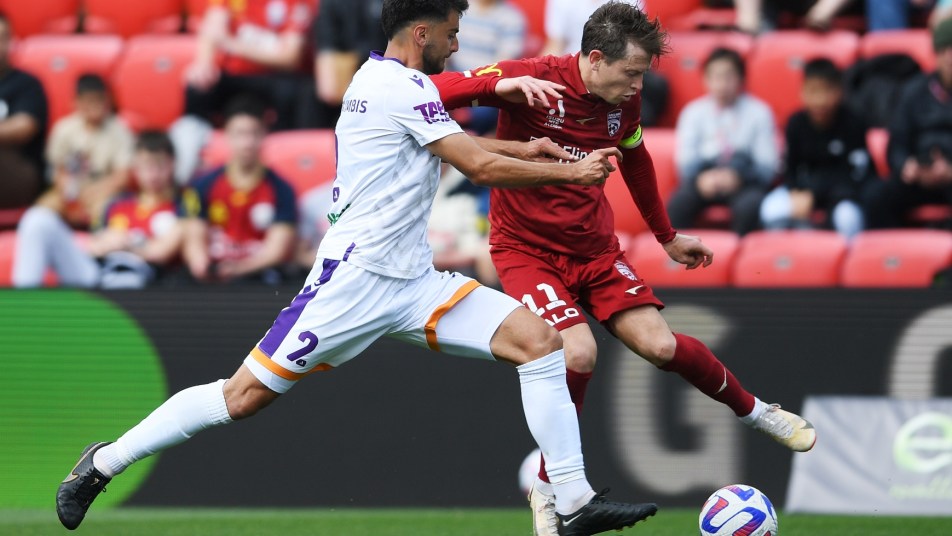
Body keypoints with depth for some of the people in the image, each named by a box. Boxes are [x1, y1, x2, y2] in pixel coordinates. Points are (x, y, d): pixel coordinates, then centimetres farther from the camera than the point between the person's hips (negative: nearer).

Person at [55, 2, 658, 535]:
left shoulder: (383, 80, 16)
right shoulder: (402, 86, -13)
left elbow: (454, 144, 36)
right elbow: (481, 168, -13)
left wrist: (524, 149, 25)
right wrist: (570, 172, -3)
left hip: (412, 282, 10)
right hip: (357, 278, -10)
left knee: (539, 340, -5)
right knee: (246, 396, -7)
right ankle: (104, 462, 10)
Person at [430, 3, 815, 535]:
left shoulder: (623, 104, -3)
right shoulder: (532, 79, -20)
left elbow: (637, 163, 18)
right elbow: (437, 89, -24)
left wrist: (668, 237, 28)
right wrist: (502, 85, -42)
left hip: (595, 246, 5)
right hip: (527, 248, -5)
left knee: (661, 345, -8)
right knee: (579, 352, -25)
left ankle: (754, 410, 20)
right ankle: (549, 490, -5)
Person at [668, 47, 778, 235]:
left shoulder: (758, 112, 2)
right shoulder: (693, 112, 7)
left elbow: (767, 164, -1)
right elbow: (685, 161, 4)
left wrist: (738, 176, -19)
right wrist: (700, 178, -18)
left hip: (744, 178, -1)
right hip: (704, 176, 1)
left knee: (749, 205, -35)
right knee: (677, 205, -30)